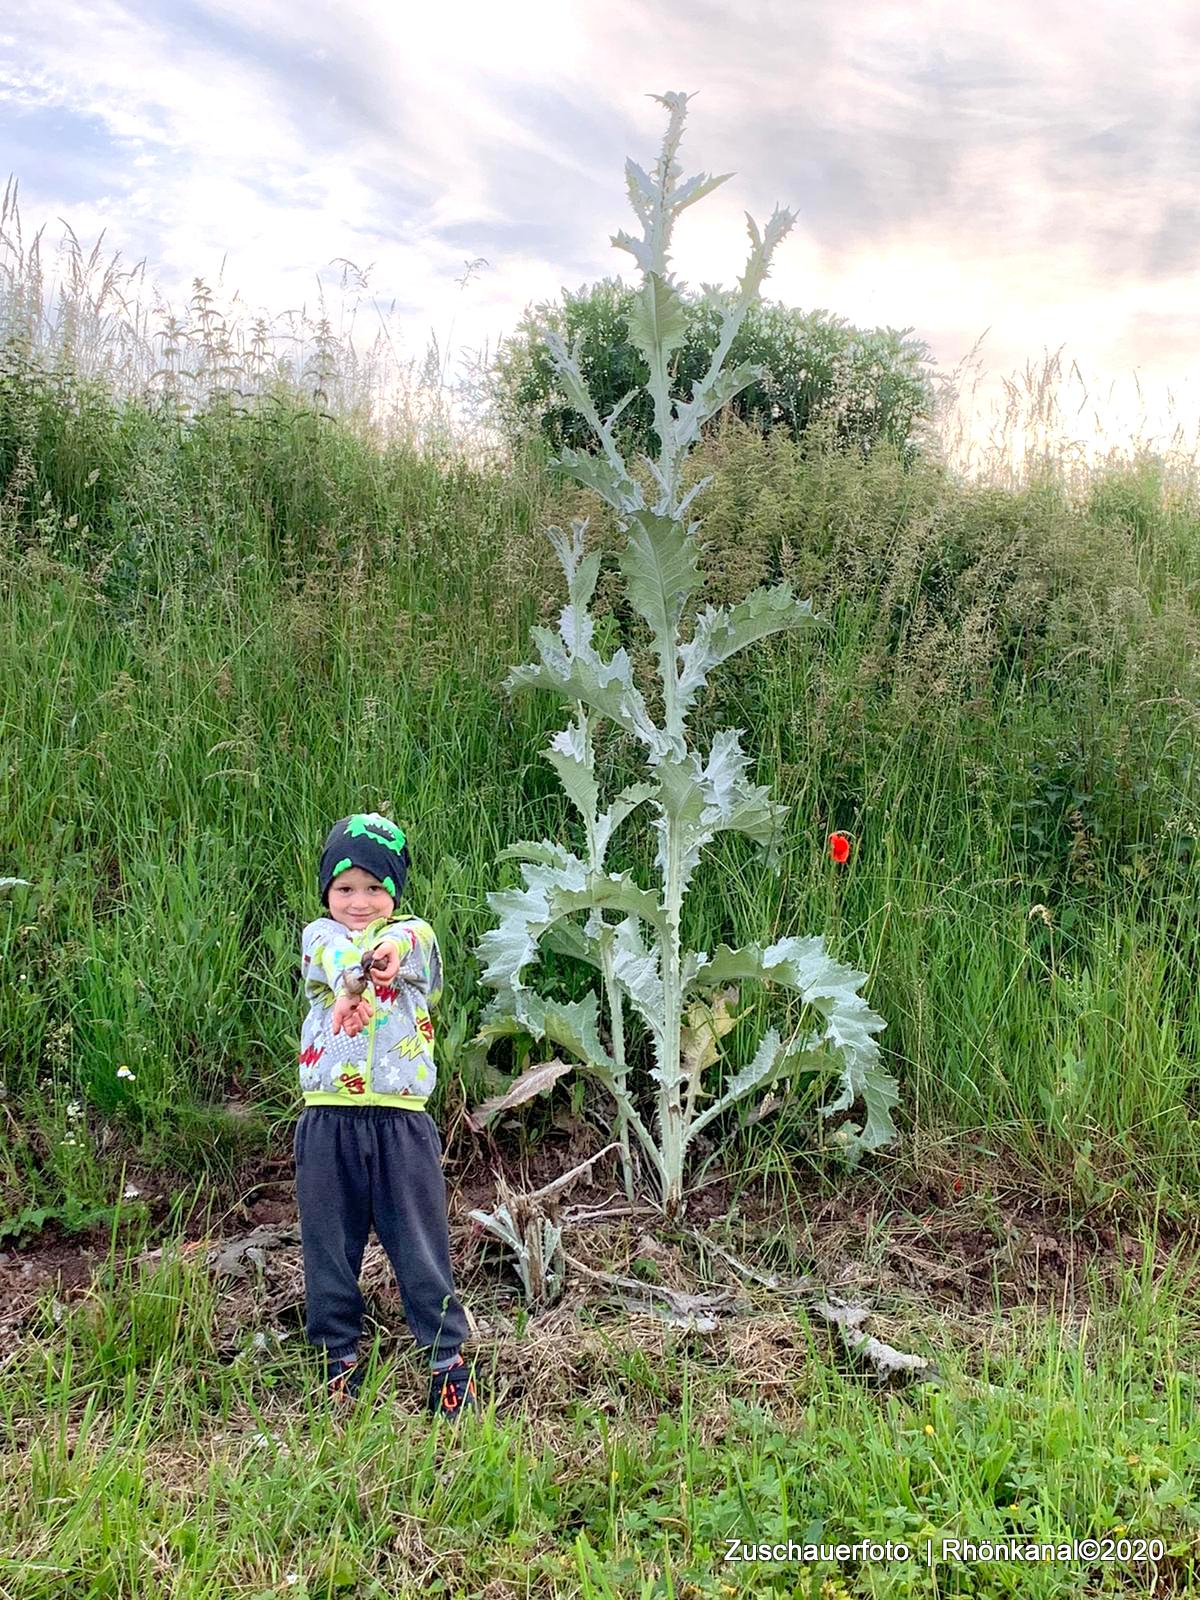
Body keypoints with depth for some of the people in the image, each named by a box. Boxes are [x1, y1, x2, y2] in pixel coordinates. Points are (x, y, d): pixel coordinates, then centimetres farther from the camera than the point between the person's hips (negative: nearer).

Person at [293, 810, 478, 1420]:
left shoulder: (415, 934, 7)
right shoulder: (318, 935, 6)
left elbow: (406, 944, -20)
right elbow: (335, 958, -20)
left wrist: (386, 951, -44)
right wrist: (357, 977, -44)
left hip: (401, 1123, -1)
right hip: (327, 1122, 1)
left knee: (422, 1248, 6)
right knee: (329, 1249, 12)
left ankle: (449, 1362, 19)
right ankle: (338, 1360, 29)